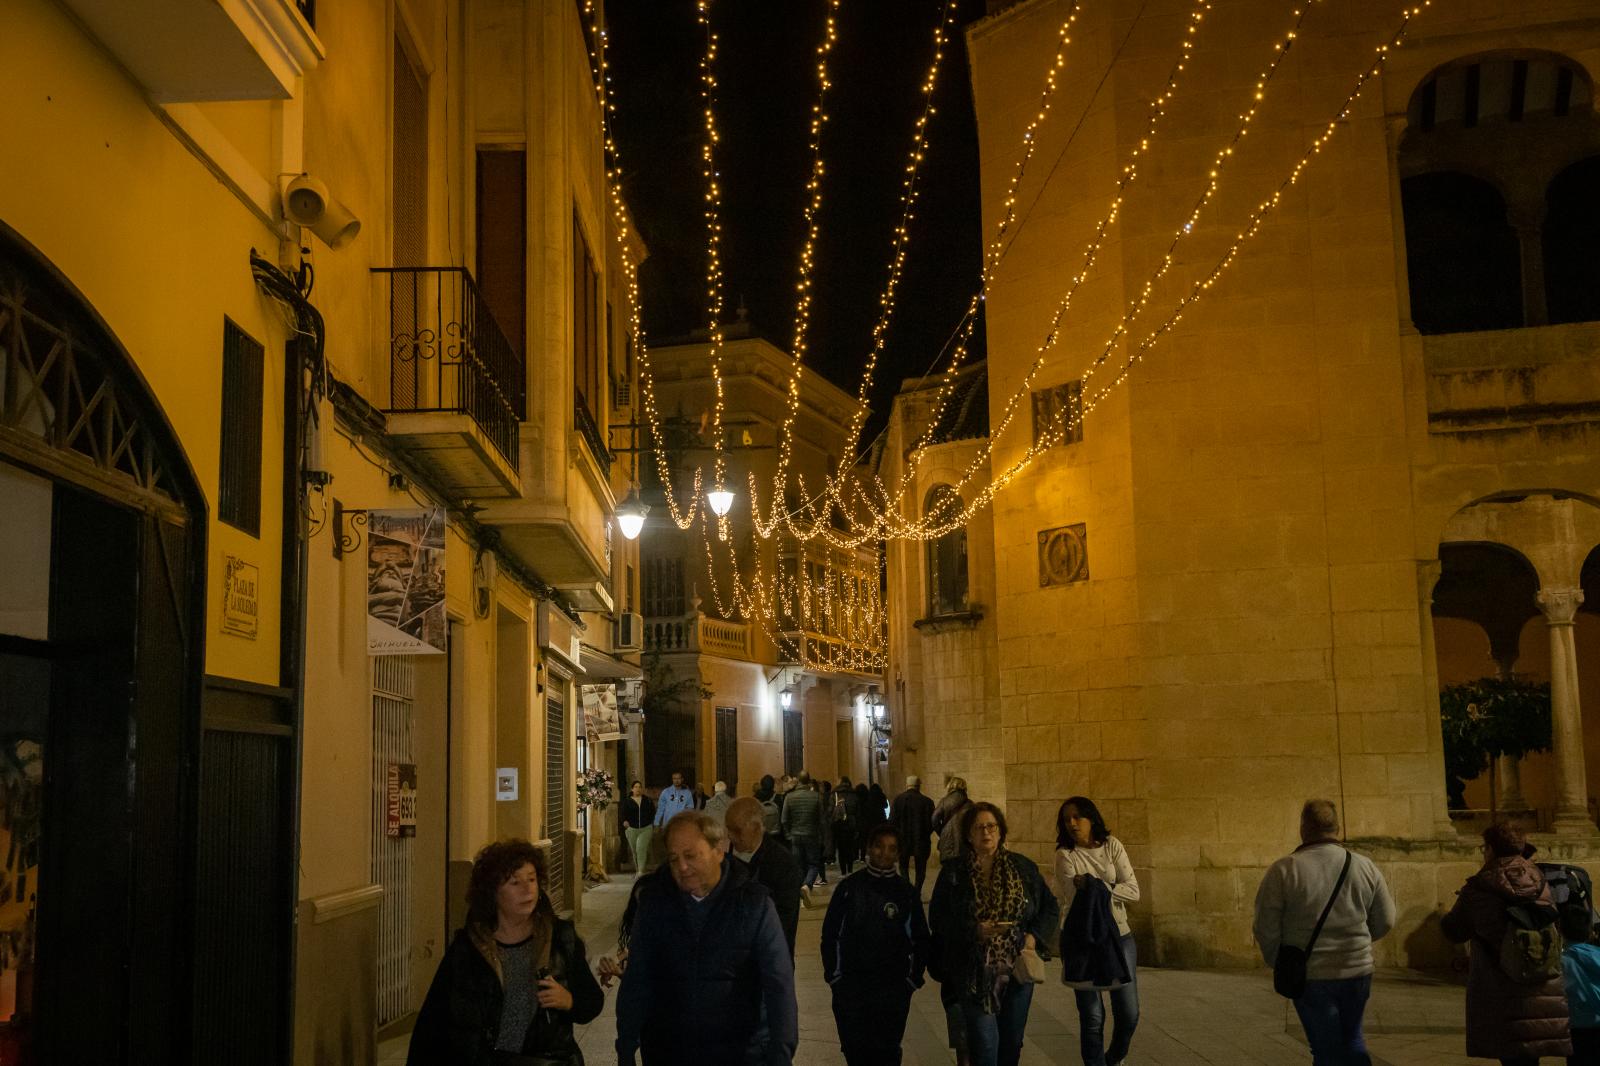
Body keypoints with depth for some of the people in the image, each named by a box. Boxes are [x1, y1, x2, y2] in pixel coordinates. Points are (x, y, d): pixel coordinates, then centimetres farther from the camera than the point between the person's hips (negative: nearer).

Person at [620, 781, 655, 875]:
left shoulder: (648, 800, 8)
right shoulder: (627, 801, 6)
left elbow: (653, 813, 13)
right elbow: (623, 813, 3)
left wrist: (653, 826, 8)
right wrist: (624, 821, -18)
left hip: (646, 828, -1)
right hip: (631, 829, 1)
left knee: (641, 848, -17)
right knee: (634, 851, 9)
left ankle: (641, 871, -19)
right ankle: (637, 870, 24)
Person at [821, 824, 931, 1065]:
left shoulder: (907, 892, 2)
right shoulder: (849, 887, 0)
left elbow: (921, 939, 8)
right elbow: (830, 933, 4)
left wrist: (913, 978, 2)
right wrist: (833, 974, 1)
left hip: (893, 988, 0)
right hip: (850, 986, 0)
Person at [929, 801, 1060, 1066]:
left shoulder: (1023, 867, 4)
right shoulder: (953, 874, -3)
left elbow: (1050, 907, 11)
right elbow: (938, 920, -3)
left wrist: (1034, 936, -5)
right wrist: (975, 930, -17)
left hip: (1018, 969, 3)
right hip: (974, 974, -3)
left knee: (1012, 1043, 12)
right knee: (985, 1044, -7)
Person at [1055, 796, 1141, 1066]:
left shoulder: (1112, 846, 1)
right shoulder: (1065, 855, -5)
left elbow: (1133, 892, -6)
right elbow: (1074, 900, -12)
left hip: (1119, 936, 2)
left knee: (1128, 1014, 6)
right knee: (1092, 1016, -1)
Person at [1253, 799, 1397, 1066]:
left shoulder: (1284, 870, -12)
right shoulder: (1365, 867, -2)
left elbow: (1266, 929, -10)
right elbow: (1385, 921, 6)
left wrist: (1279, 964, 7)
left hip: (1311, 976, -3)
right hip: (1358, 971, 3)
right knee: (1353, 1039, 22)